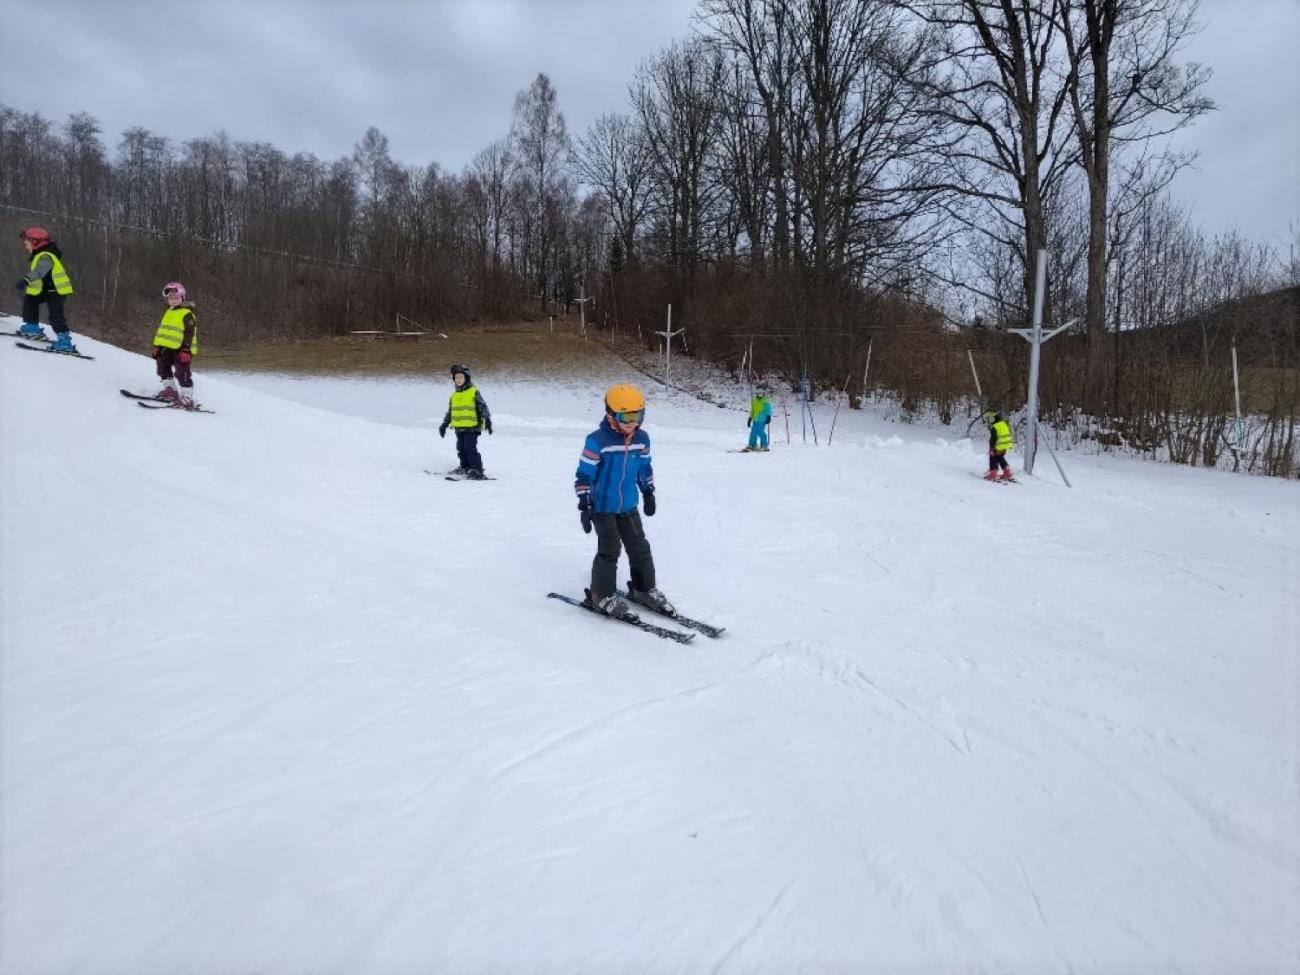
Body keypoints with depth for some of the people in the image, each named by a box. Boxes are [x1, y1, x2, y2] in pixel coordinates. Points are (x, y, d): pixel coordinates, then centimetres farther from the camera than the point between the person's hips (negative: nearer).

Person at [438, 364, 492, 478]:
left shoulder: (474, 392, -4)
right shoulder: (454, 394, 16)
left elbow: (483, 407, -8)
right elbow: (450, 411, 25)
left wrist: (487, 420, -17)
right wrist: (444, 424, 26)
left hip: (472, 427, -7)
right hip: (459, 428, 7)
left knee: (470, 448, -13)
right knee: (461, 449, 9)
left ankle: (476, 470, -10)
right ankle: (464, 468, 22)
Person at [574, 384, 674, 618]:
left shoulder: (642, 438, -2)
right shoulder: (597, 441, -20)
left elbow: (645, 468, 14)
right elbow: (584, 474, -16)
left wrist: (649, 493, 19)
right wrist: (584, 505, -17)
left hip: (628, 506, 6)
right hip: (602, 507, -6)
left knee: (640, 548, 10)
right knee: (610, 550, -7)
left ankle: (644, 589, 28)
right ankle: (602, 596, 9)